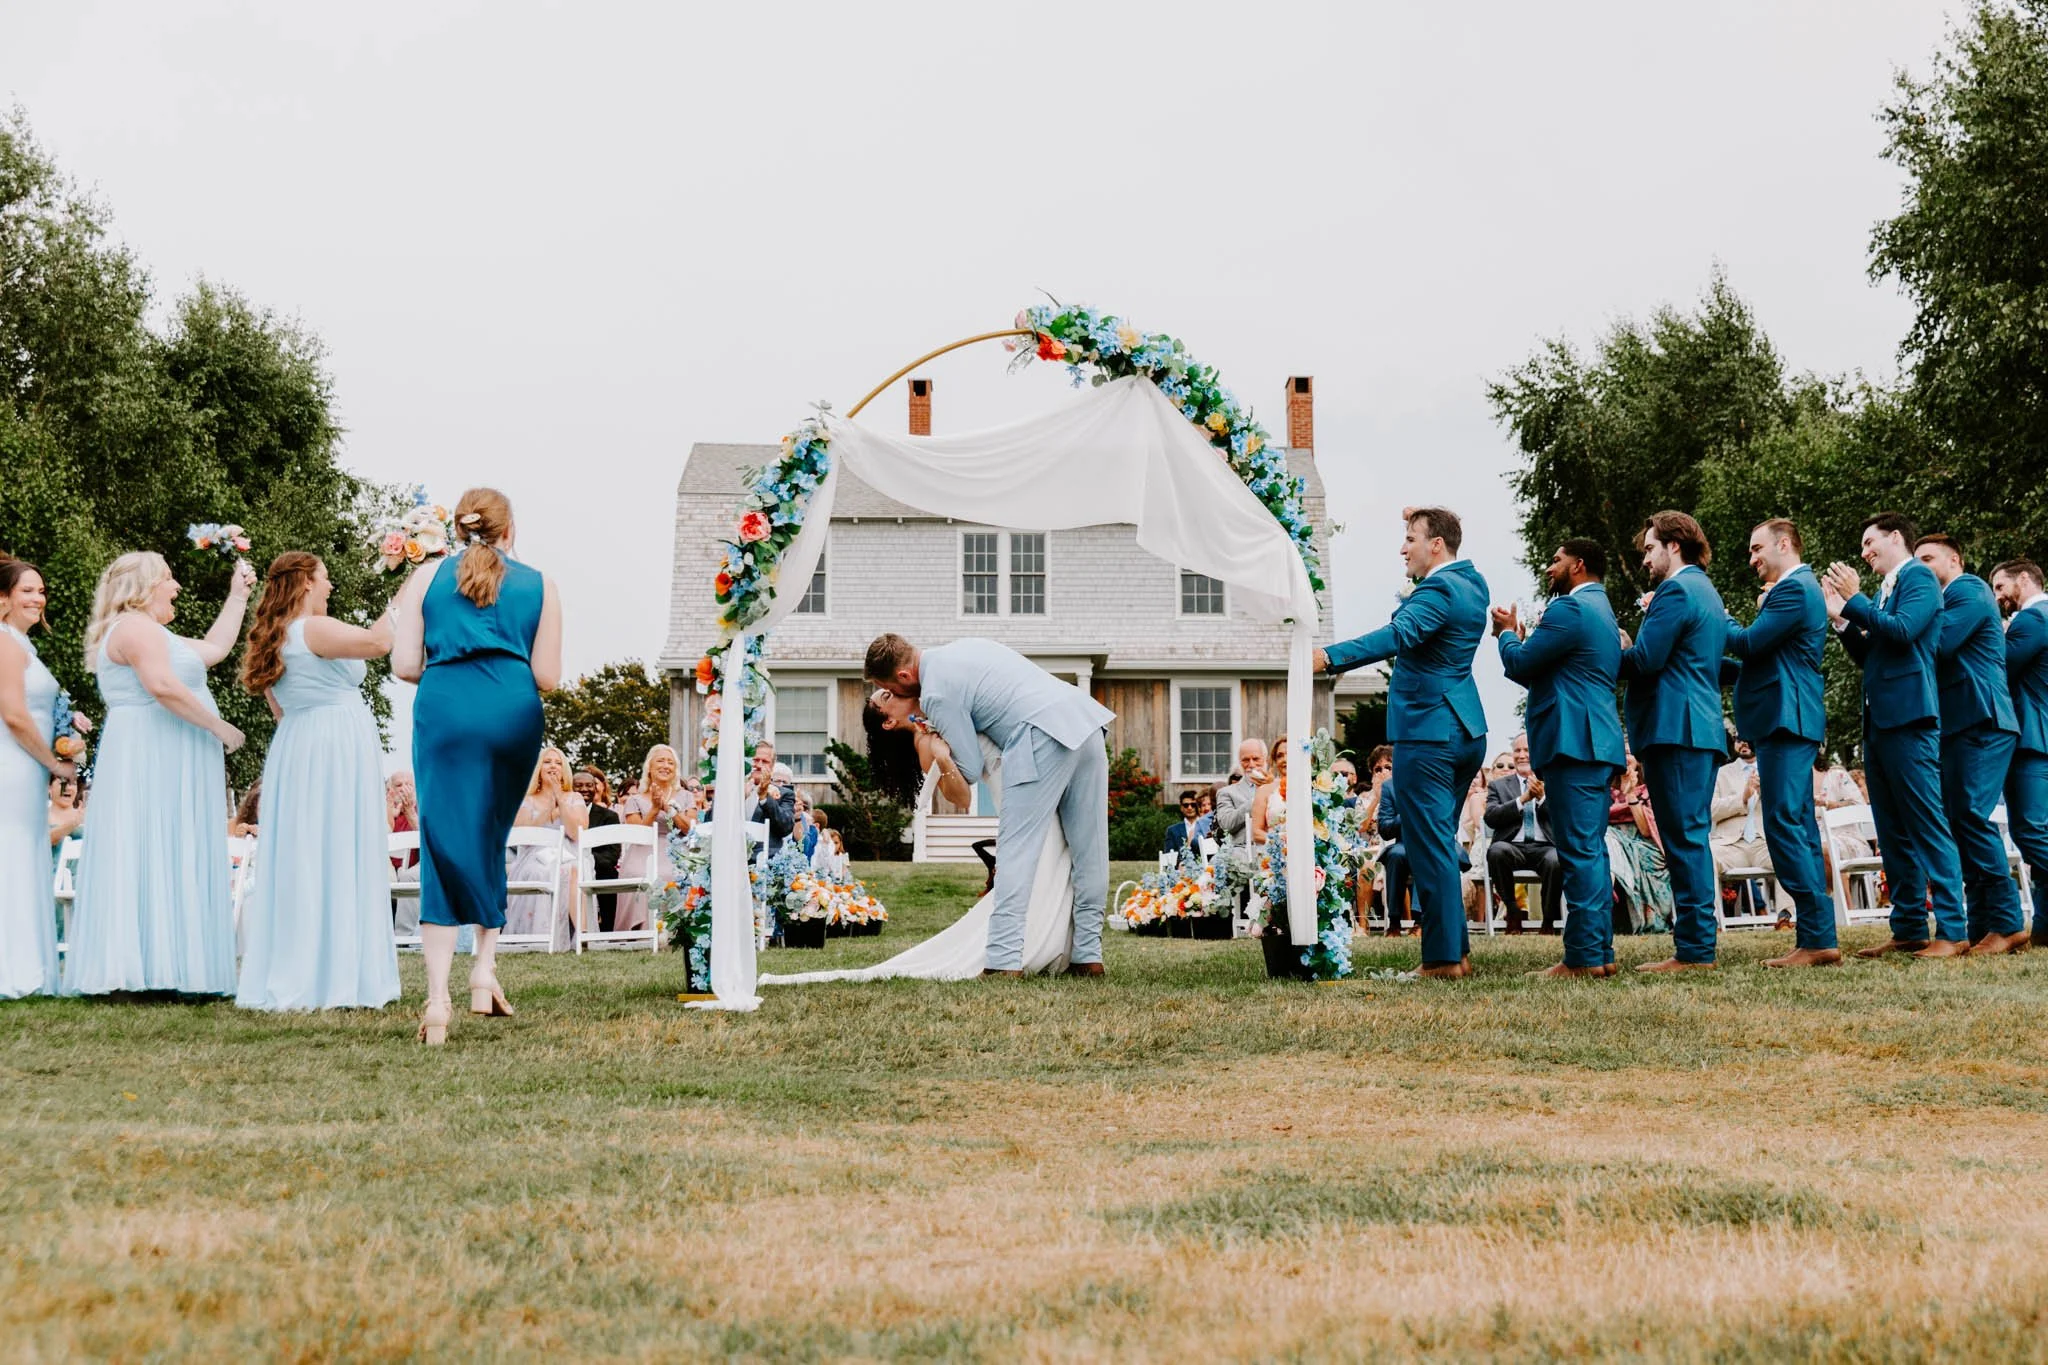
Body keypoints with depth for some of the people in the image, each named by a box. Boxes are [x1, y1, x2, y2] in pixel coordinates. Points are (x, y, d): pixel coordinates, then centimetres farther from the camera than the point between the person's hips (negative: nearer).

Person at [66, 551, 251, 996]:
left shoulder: (148, 632, 24)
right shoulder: (138, 628, -10)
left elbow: (214, 647, 32)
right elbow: (163, 686, -24)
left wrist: (238, 595, 35)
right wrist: (219, 727, -17)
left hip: (158, 760, 11)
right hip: (154, 756, -11)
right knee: (159, 856, -13)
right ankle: (161, 968, -17)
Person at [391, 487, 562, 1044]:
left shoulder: (427, 577, 10)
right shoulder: (539, 585, 10)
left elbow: (404, 665, 4)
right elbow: (547, 677, 5)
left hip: (444, 709, -1)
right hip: (514, 713, 1)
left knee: (445, 842, -2)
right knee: (490, 840, 20)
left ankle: (438, 1000, -11)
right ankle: (485, 968, 12)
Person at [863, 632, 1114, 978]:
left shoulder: (937, 693, -4)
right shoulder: (959, 650, 22)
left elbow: (971, 769, -1)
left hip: (1044, 735, -9)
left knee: (1016, 852, -5)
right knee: (1089, 851, 10)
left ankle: (1005, 961, -12)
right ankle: (1088, 956, 15)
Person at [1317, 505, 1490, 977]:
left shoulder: (1438, 591, -16)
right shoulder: (1471, 583, 13)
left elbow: (1397, 635, -33)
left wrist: (1330, 657, -44)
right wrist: (1423, 520, 28)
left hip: (1427, 734, -10)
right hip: (1466, 731, 10)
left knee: (1429, 845, -7)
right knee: (1440, 844, 18)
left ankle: (1443, 957, -7)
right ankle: (1457, 949, 20)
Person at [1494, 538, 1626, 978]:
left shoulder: (1570, 608, -10)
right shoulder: (1602, 611, 23)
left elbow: (1519, 665, -10)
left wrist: (1509, 632, 8)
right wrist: (1518, 636, 17)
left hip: (1573, 742, -11)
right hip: (1596, 742, 11)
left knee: (1580, 851, -11)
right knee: (1592, 850, 11)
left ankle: (1583, 957, -13)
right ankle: (1600, 952, 12)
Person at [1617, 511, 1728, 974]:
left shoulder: (1675, 591, -10)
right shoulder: (1707, 592, 22)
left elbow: (1645, 660, -16)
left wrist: (1614, 652, 2)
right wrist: (1630, 651, 15)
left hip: (1674, 728, -10)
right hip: (1703, 728, 10)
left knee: (1684, 837, -10)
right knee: (1692, 836, 12)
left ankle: (1693, 948, -11)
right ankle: (1698, 940, 14)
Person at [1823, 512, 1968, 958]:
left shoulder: (1919, 577, -4)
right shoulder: (1884, 591, 20)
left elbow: (1903, 631, -18)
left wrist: (1855, 601, -12)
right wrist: (1841, 618, 9)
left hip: (1908, 718, -9)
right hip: (1879, 720, 9)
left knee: (1928, 823, -11)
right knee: (1892, 832, 9)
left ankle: (1952, 931, -12)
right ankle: (1908, 928, 12)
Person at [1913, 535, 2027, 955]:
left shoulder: (1969, 590, -5)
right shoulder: (1945, 599, 24)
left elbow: (1937, 644, -16)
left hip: (1981, 722, -10)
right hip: (1959, 725, 10)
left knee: (1971, 817, -16)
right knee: (1960, 822, 5)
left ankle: (2007, 924, -16)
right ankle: (1982, 928, 5)